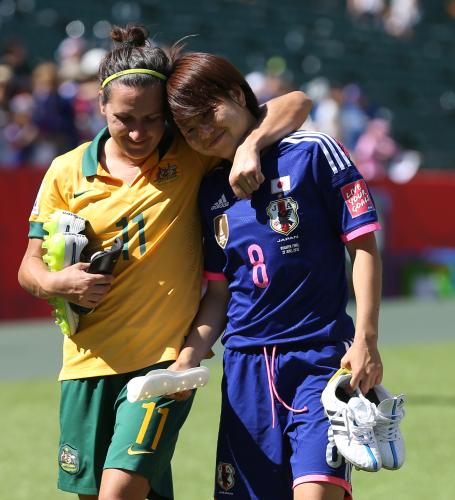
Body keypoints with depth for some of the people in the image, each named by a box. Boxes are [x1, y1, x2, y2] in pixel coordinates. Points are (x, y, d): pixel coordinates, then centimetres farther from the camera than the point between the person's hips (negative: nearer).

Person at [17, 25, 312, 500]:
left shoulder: (193, 154, -3)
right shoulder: (68, 172, 2)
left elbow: (295, 103, -5)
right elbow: (30, 266, 10)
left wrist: (250, 146, -23)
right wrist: (55, 282, -12)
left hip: (165, 358, -3)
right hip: (90, 361, 3)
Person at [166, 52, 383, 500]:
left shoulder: (312, 152, -3)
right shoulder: (211, 191, 13)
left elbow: (363, 246, -4)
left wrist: (365, 340, -11)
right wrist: (189, 357, 0)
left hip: (320, 360, -5)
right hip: (245, 367, 5)